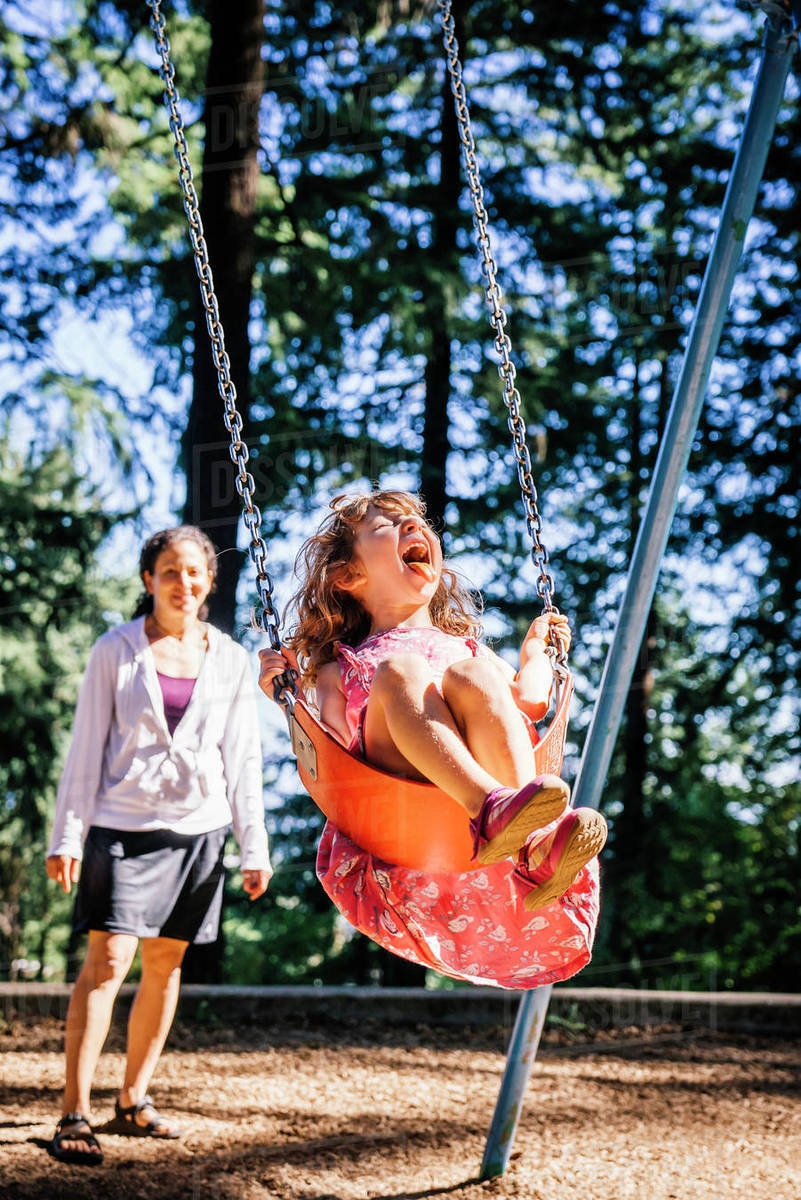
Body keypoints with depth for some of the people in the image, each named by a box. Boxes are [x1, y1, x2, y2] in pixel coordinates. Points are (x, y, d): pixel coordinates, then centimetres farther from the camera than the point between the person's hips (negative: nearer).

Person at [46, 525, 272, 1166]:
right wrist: (67, 836, -5)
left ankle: (134, 1102, 19)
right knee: (108, 960, -12)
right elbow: (87, 748, 1)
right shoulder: (116, 650, 1)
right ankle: (74, 1115, -10)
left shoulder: (230, 659, 8)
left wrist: (254, 848, 7)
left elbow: (242, 759, 10)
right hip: (123, 824, -3)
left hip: (198, 827, 3)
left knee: (166, 964, 8)